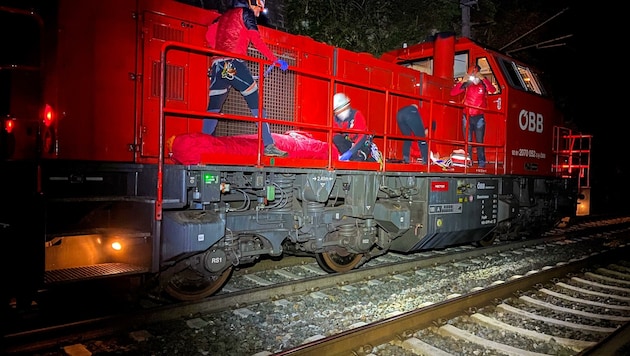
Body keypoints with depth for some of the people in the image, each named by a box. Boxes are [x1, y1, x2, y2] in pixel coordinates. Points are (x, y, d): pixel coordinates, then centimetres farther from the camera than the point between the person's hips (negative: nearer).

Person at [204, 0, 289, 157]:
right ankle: (269, 145, -11)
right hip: (234, 64, -7)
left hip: (217, 65, 7)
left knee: (213, 107, 11)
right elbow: (257, 41, -2)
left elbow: (209, 35, 17)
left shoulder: (224, 15, 26)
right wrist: (276, 60, 0)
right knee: (256, 103, -6)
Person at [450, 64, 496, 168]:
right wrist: (462, 82, -11)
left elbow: (493, 89, -17)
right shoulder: (467, 85, 6)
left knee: (479, 141, 0)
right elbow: (452, 93, -2)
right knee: (468, 141, 3)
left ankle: (481, 162, 2)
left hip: (479, 117, -1)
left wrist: (483, 78, -21)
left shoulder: (483, 84, 3)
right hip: (467, 116, 1)